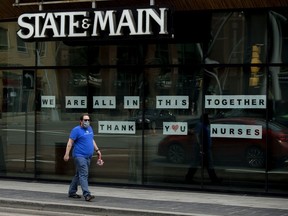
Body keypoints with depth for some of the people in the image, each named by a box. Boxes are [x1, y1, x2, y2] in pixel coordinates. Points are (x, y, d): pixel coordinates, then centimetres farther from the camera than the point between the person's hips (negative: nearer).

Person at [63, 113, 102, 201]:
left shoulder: (90, 129, 15)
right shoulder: (76, 130, -8)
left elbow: (92, 140, 27)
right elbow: (70, 142, -11)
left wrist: (97, 150, 21)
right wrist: (67, 154, -17)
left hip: (88, 156, 8)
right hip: (79, 156, -8)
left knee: (78, 175, 14)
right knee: (83, 174, -15)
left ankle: (72, 192, 24)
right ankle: (87, 194, -21)